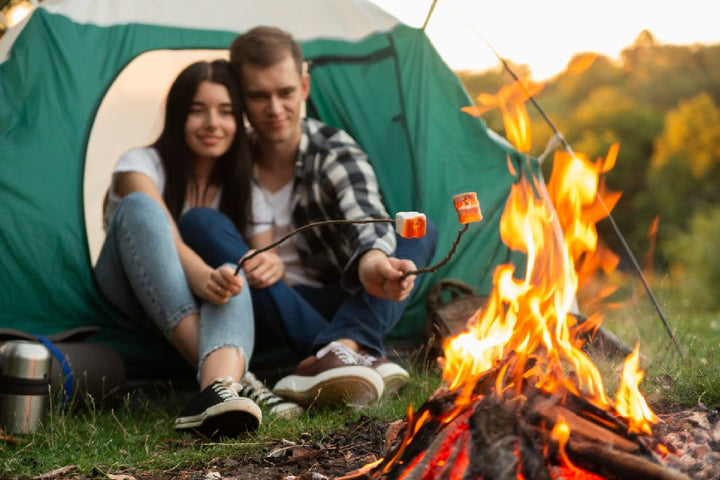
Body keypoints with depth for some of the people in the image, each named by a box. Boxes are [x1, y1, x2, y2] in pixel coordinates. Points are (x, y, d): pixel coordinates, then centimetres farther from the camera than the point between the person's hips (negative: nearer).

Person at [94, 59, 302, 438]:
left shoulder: (240, 182, 2)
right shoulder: (141, 165, -12)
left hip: (199, 308, 3)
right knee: (140, 206, -32)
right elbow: (169, 241, -30)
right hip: (127, 308, -3)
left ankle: (219, 384, -66)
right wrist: (204, 279, -51)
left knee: (232, 276, -33)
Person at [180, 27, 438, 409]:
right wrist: (261, 261, -28)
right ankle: (361, 355, -42)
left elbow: (367, 220, -28)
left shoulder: (335, 153, -7)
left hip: (336, 304, 0)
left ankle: (337, 351, -48)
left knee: (420, 232, -20)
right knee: (203, 224, -26)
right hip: (268, 310, 1)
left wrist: (371, 261, -53)